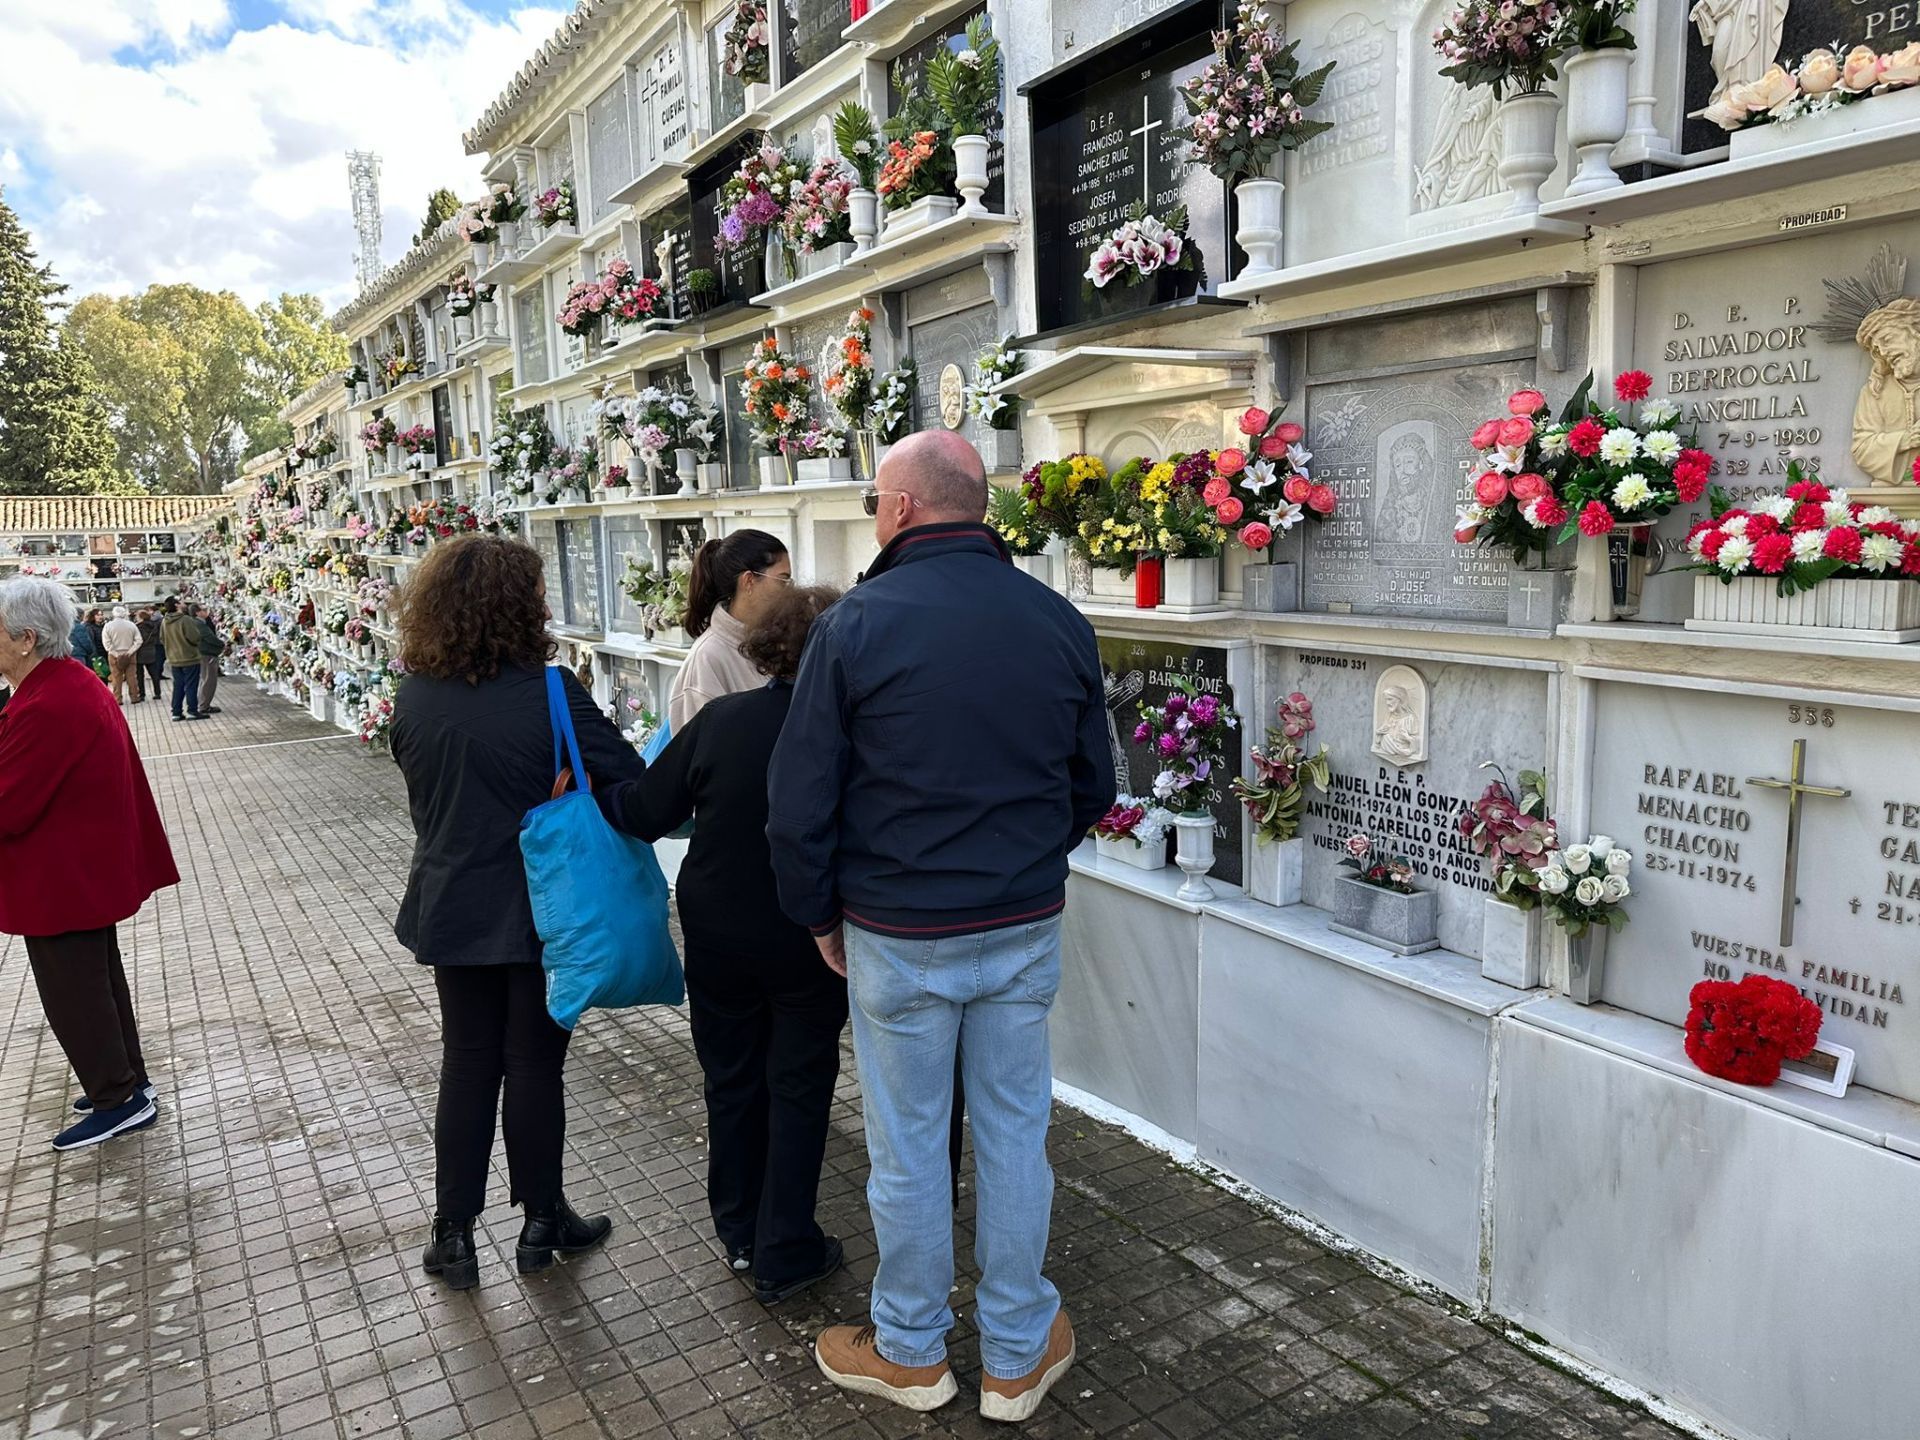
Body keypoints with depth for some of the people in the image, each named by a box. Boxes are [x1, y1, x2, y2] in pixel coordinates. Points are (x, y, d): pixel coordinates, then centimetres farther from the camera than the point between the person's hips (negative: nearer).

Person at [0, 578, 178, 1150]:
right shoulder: (77, 682, 5)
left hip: (60, 880, -10)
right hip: (92, 866, 10)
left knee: (71, 994, 4)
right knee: (101, 978, 20)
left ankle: (119, 1099, 15)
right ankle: (128, 1081, 32)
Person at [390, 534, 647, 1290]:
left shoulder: (413, 695, -5)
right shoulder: (548, 692, -21)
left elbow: (423, 787, 10)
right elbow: (632, 783, -20)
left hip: (452, 909, 4)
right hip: (541, 910, -4)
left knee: (467, 1061, 16)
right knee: (534, 1063, 10)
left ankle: (453, 1234, 23)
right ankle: (542, 1221, 25)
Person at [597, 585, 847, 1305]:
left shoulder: (720, 719, -14)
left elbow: (643, 811, -9)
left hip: (719, 937, 3)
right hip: (808, 943, -2)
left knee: (731, 1078, 20)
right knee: (798, 1087, 14)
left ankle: (739, 1233, 36)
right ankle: (784, 1256, 22)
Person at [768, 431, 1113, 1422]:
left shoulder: (856, 625, -13)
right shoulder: (1059, 623, -1)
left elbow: (799, 802, -10)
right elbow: (1093, 785, 8)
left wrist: (819, 915, 5)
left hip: (899, 933, -3)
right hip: (1026, 929, 4)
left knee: (908, 1146, 13)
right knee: (1014, 1135, 15)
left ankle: (911, 1351, 33)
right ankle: (1017, 1357, 32)